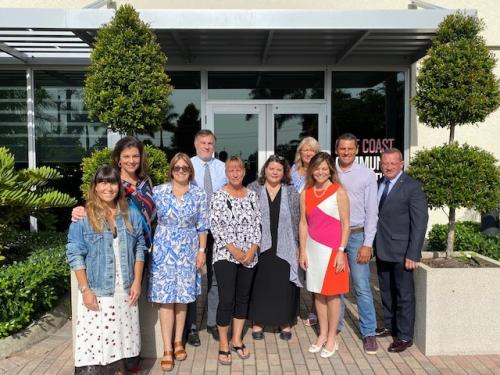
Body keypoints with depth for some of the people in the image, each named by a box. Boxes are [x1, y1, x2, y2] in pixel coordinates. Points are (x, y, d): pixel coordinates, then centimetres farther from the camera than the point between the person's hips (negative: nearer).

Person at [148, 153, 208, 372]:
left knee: (183, 297, 9)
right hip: (164, 250, -1)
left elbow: (202, 226, 3)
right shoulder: (158, 192, -2)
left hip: (188, 251, 1)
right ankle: (167, 349, 7)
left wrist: (202, 251, 1)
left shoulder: (199, 195, 0)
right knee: (165, 299, -1)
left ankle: (178, 342, 26)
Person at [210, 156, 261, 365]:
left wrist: (252, 249, -7)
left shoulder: (252, 195, 7)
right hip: (226, 255, -4)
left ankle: (237, 340, 25)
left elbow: (257, 224, 5)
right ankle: (223, 345, 10)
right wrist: (234, 250, -14)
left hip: (249, 256, 4)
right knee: (226, 300, -5)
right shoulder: (219, 196, -5)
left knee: (243, 298, 11)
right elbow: (215, 226, -10)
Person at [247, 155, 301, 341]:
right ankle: (258, 322, 21)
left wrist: (297, 246, 1)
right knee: (259, 285, 6)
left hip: (284, 248, 1)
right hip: (259, 247, 0)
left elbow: (297, 221, 5)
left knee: (284, 286, 5)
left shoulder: (292, 193, 5)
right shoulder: (253, 189, 2)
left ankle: (285, 323, 21)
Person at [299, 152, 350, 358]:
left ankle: (332, 338, 17)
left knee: (331, 293, 4)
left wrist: (341, 252, -12)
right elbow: (303, 223, 7)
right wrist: (303, 251, 3)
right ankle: (322, 335, 26)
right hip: (313, 247, 4)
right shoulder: (306, 193, 5)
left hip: (332, 248, -4)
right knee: (317, 292, 11)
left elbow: (345, 224, -7)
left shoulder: (339, 192, -7)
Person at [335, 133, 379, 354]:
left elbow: (372, 211, -3)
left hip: (356, 235, -2)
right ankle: (335, 325, 28)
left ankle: (368, 332, 12)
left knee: (362, 287, -1)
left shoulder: (367, 175, -2)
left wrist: (367, 244, -7)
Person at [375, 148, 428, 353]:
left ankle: (405, 336, 17)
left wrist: (413, 254, -17)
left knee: (404, 294, 5)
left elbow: (420, 222, -13)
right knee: (386, 291, 18)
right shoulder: (378, 184, 6)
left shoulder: (413, 187, -11)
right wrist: (372, 244, 1)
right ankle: (389, 325, 35)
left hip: (401, 251, -6)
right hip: (381, 250, 6)